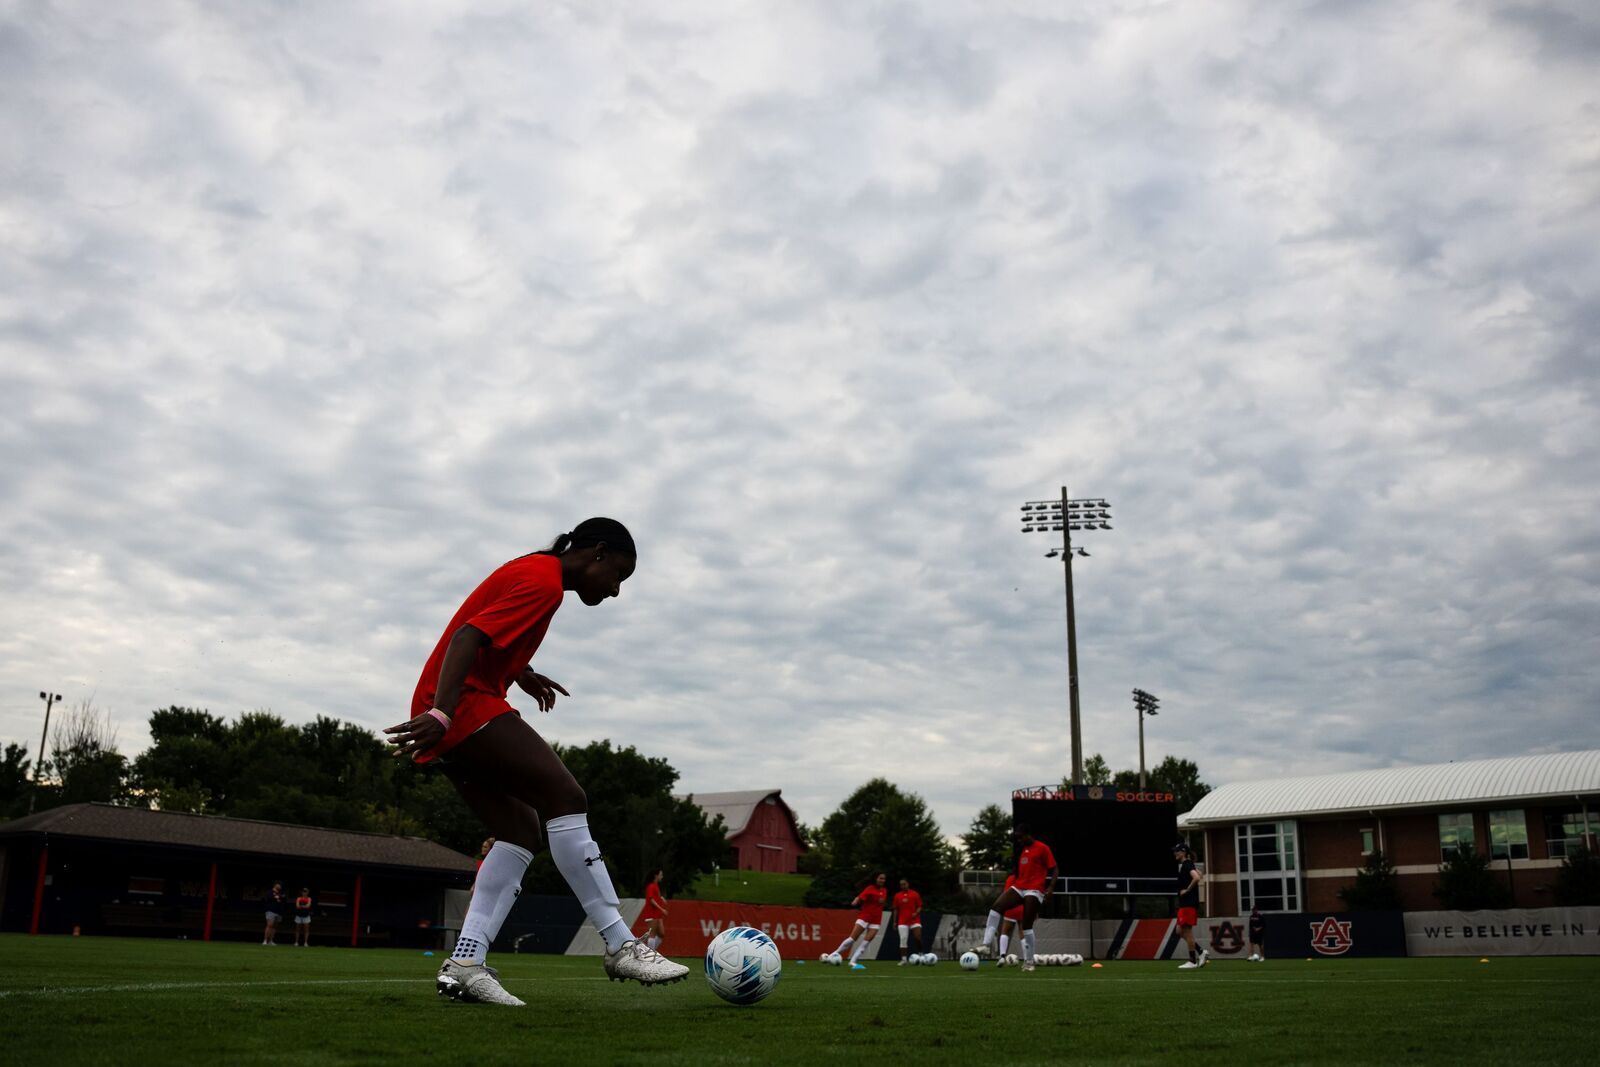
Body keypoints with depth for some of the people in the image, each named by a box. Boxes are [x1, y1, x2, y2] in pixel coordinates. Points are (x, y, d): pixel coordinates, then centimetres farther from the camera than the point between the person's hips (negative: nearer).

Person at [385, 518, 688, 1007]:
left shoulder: (531, 570, 20)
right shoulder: (544, 581, -12)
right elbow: (467, 637, -23)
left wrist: (522, 673, 33)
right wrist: (441, 713, -31)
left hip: (451, 715, 11)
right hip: (466, 707, -11)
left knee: (522, 830, 4)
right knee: (565, 798, -15)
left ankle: (464, 963, -4)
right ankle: (621, 946, -15)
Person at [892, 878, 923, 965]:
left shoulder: (915, 894, 3)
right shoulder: (897, 896, 9)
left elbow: (920, 906, 3)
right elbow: (896, 910, 13)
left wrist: (916, 913, -17)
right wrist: (895, 922, 8)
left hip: (914, 920, -2)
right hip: (902, 922, 2)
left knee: (918, 937, -14)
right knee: (903, 940, -5)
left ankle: (920, 954, 9)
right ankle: (903, 959, -2)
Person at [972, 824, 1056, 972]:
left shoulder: (1042, 848, -4)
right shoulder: (1022, 850, 19)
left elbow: (1054, 869, -5)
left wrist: (1050, 888, -18)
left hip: (1034, 890, -7)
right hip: (1018, 887, 7)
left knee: (1027, 926, -7)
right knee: (996, 906, -15)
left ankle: (1028, 962, 5)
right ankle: (987, 944, -18)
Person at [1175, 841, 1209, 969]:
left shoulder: (1187, 864, -13)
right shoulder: (1184, 865, 16)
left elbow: (1196, 878, -30)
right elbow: (1198, 873, 31)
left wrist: (1187, 890, -19)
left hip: (1189, 904, -10)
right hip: (1184, 904, 10)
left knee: (1187, 931, -5)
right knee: (1180, 931, 11)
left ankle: (1193, 961, 0)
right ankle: (1201, 952, 13)